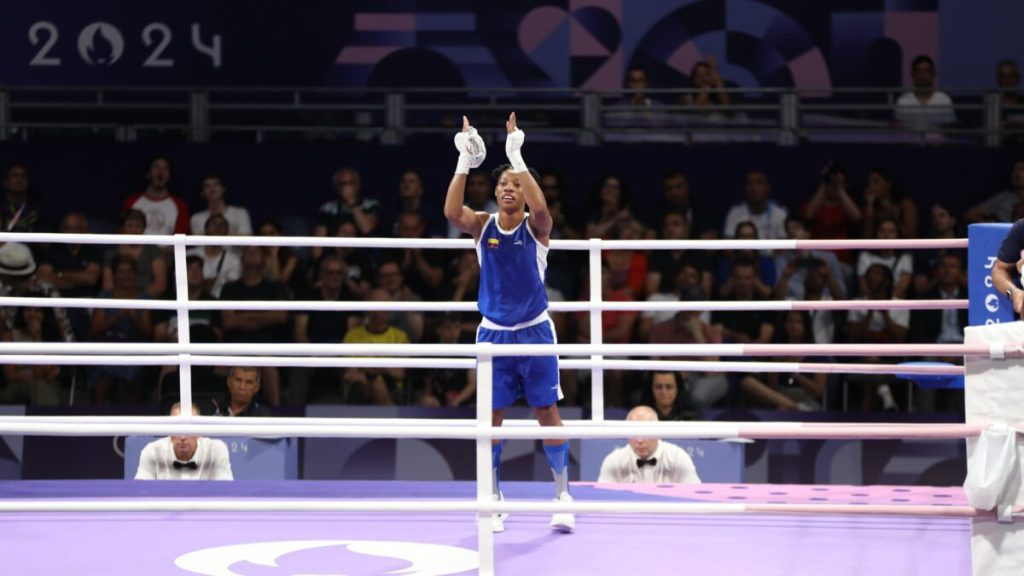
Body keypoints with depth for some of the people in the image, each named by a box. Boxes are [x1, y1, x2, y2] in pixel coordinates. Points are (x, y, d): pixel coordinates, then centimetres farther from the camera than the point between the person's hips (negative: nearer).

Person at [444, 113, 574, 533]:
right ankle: (493, 499, 14)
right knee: (491, 415, 4)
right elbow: (452, 212, -22)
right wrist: (465, 162, -30)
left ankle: (562, 495, 10)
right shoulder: (482, 226, -1)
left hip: (534, 332, -2)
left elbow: (540, 207, -30)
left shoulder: (535, 227, -6)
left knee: (547, 412, 1)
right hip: (493, 333, 2)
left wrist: (517, 157, -33)